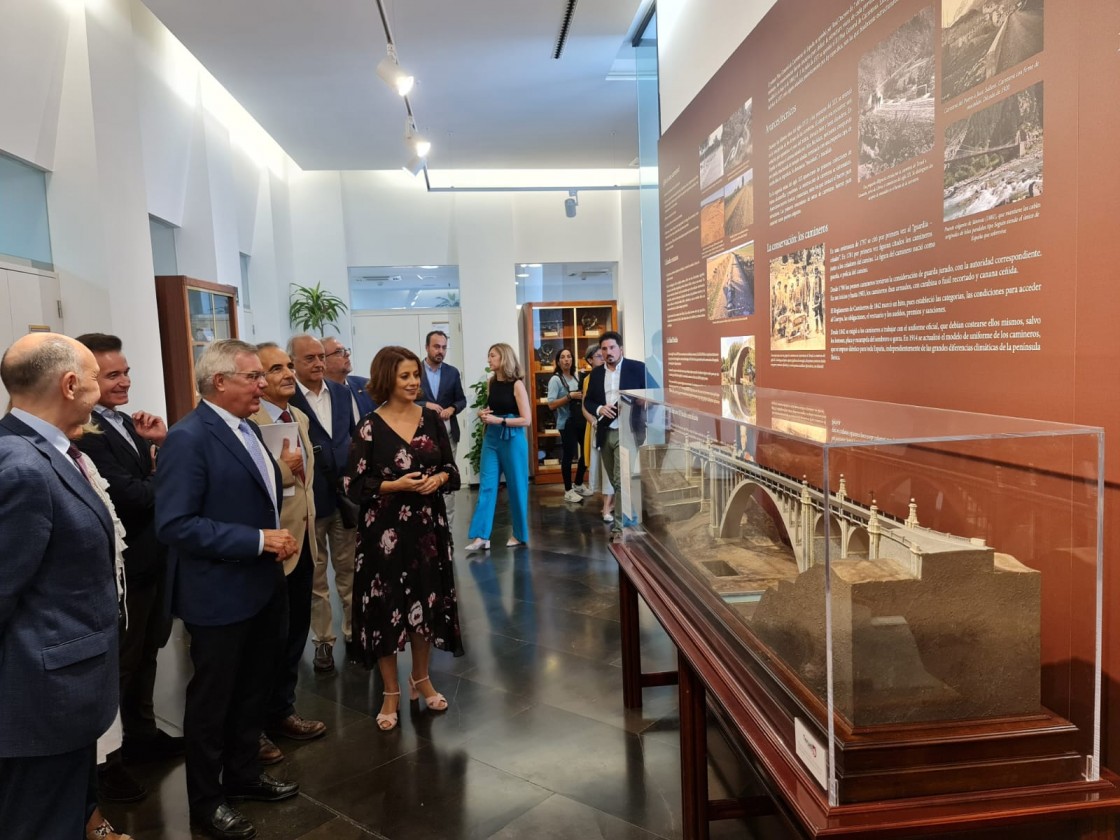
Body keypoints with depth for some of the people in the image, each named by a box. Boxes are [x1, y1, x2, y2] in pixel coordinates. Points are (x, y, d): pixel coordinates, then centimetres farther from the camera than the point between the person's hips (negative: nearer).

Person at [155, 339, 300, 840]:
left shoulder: (247, 429, 7)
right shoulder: (188, 438, -20)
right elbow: (174, 524, -26)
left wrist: (277, 538, 1)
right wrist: (257, 540, -25)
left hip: (263, 586, 8)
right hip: (219, 595, -8)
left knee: (254, 690, 21)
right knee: (212, 700, 11)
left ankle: (243, 774, 41)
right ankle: (205, 800, 31)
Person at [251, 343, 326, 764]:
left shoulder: (299, 417, 9)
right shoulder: (247, 422, -20)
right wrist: (284, 468, -27)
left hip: (302, 541, 8)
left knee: (295, 633, 19)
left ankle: (281, 711, 37)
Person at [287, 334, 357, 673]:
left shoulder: (341, 392, 5)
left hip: (345, 495, 5)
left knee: (349, 570, 15)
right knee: (315, 576, 11)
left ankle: (353, 632, 30)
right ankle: (323, 641, 25)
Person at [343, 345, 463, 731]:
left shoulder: (431, 418, 3)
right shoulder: (369, 427, -8)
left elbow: (451, 468, 9)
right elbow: (353, 484, -7)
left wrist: (438, 478, -12)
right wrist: (395, 485, -19)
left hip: (428, 524, 4)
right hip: (385, 529, -3)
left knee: (427, 601, 12)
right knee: (387, 607, 3)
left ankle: (421, 678, 33)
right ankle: (391, 693, 21)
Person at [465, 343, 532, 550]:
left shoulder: (517, 385, -9)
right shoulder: (491, 383, 8)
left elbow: (526, 420, -11)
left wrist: (499, 420, -18)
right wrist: (483, 415, 2)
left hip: (512, 439, -5)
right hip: (491, 438, 5)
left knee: (516, 487, 5)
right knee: (486, 486, -1)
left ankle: (520, 534, 19)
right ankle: (481, 536, -1)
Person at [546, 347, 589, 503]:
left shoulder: (576, 377, 10)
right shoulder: (555, 379, -8)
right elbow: (551, 405, -16)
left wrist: (584, 397, 3)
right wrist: (569, 396, -22)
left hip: (581, 421, 7)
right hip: (566, 423, -7)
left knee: (586, 452, 12)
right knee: (568, 455, -2)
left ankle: (579, 485, 30)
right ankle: (568, 491, 8)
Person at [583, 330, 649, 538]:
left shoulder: (637, 368, -2)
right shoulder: (596, 373, 11)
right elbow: (588, 401, 12)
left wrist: (632, 399, -15)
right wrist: (599, 409, -8)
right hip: (605, 433, 5)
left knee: (621, 480, -11)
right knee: (615, 481, 13)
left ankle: (620, 525, -5)